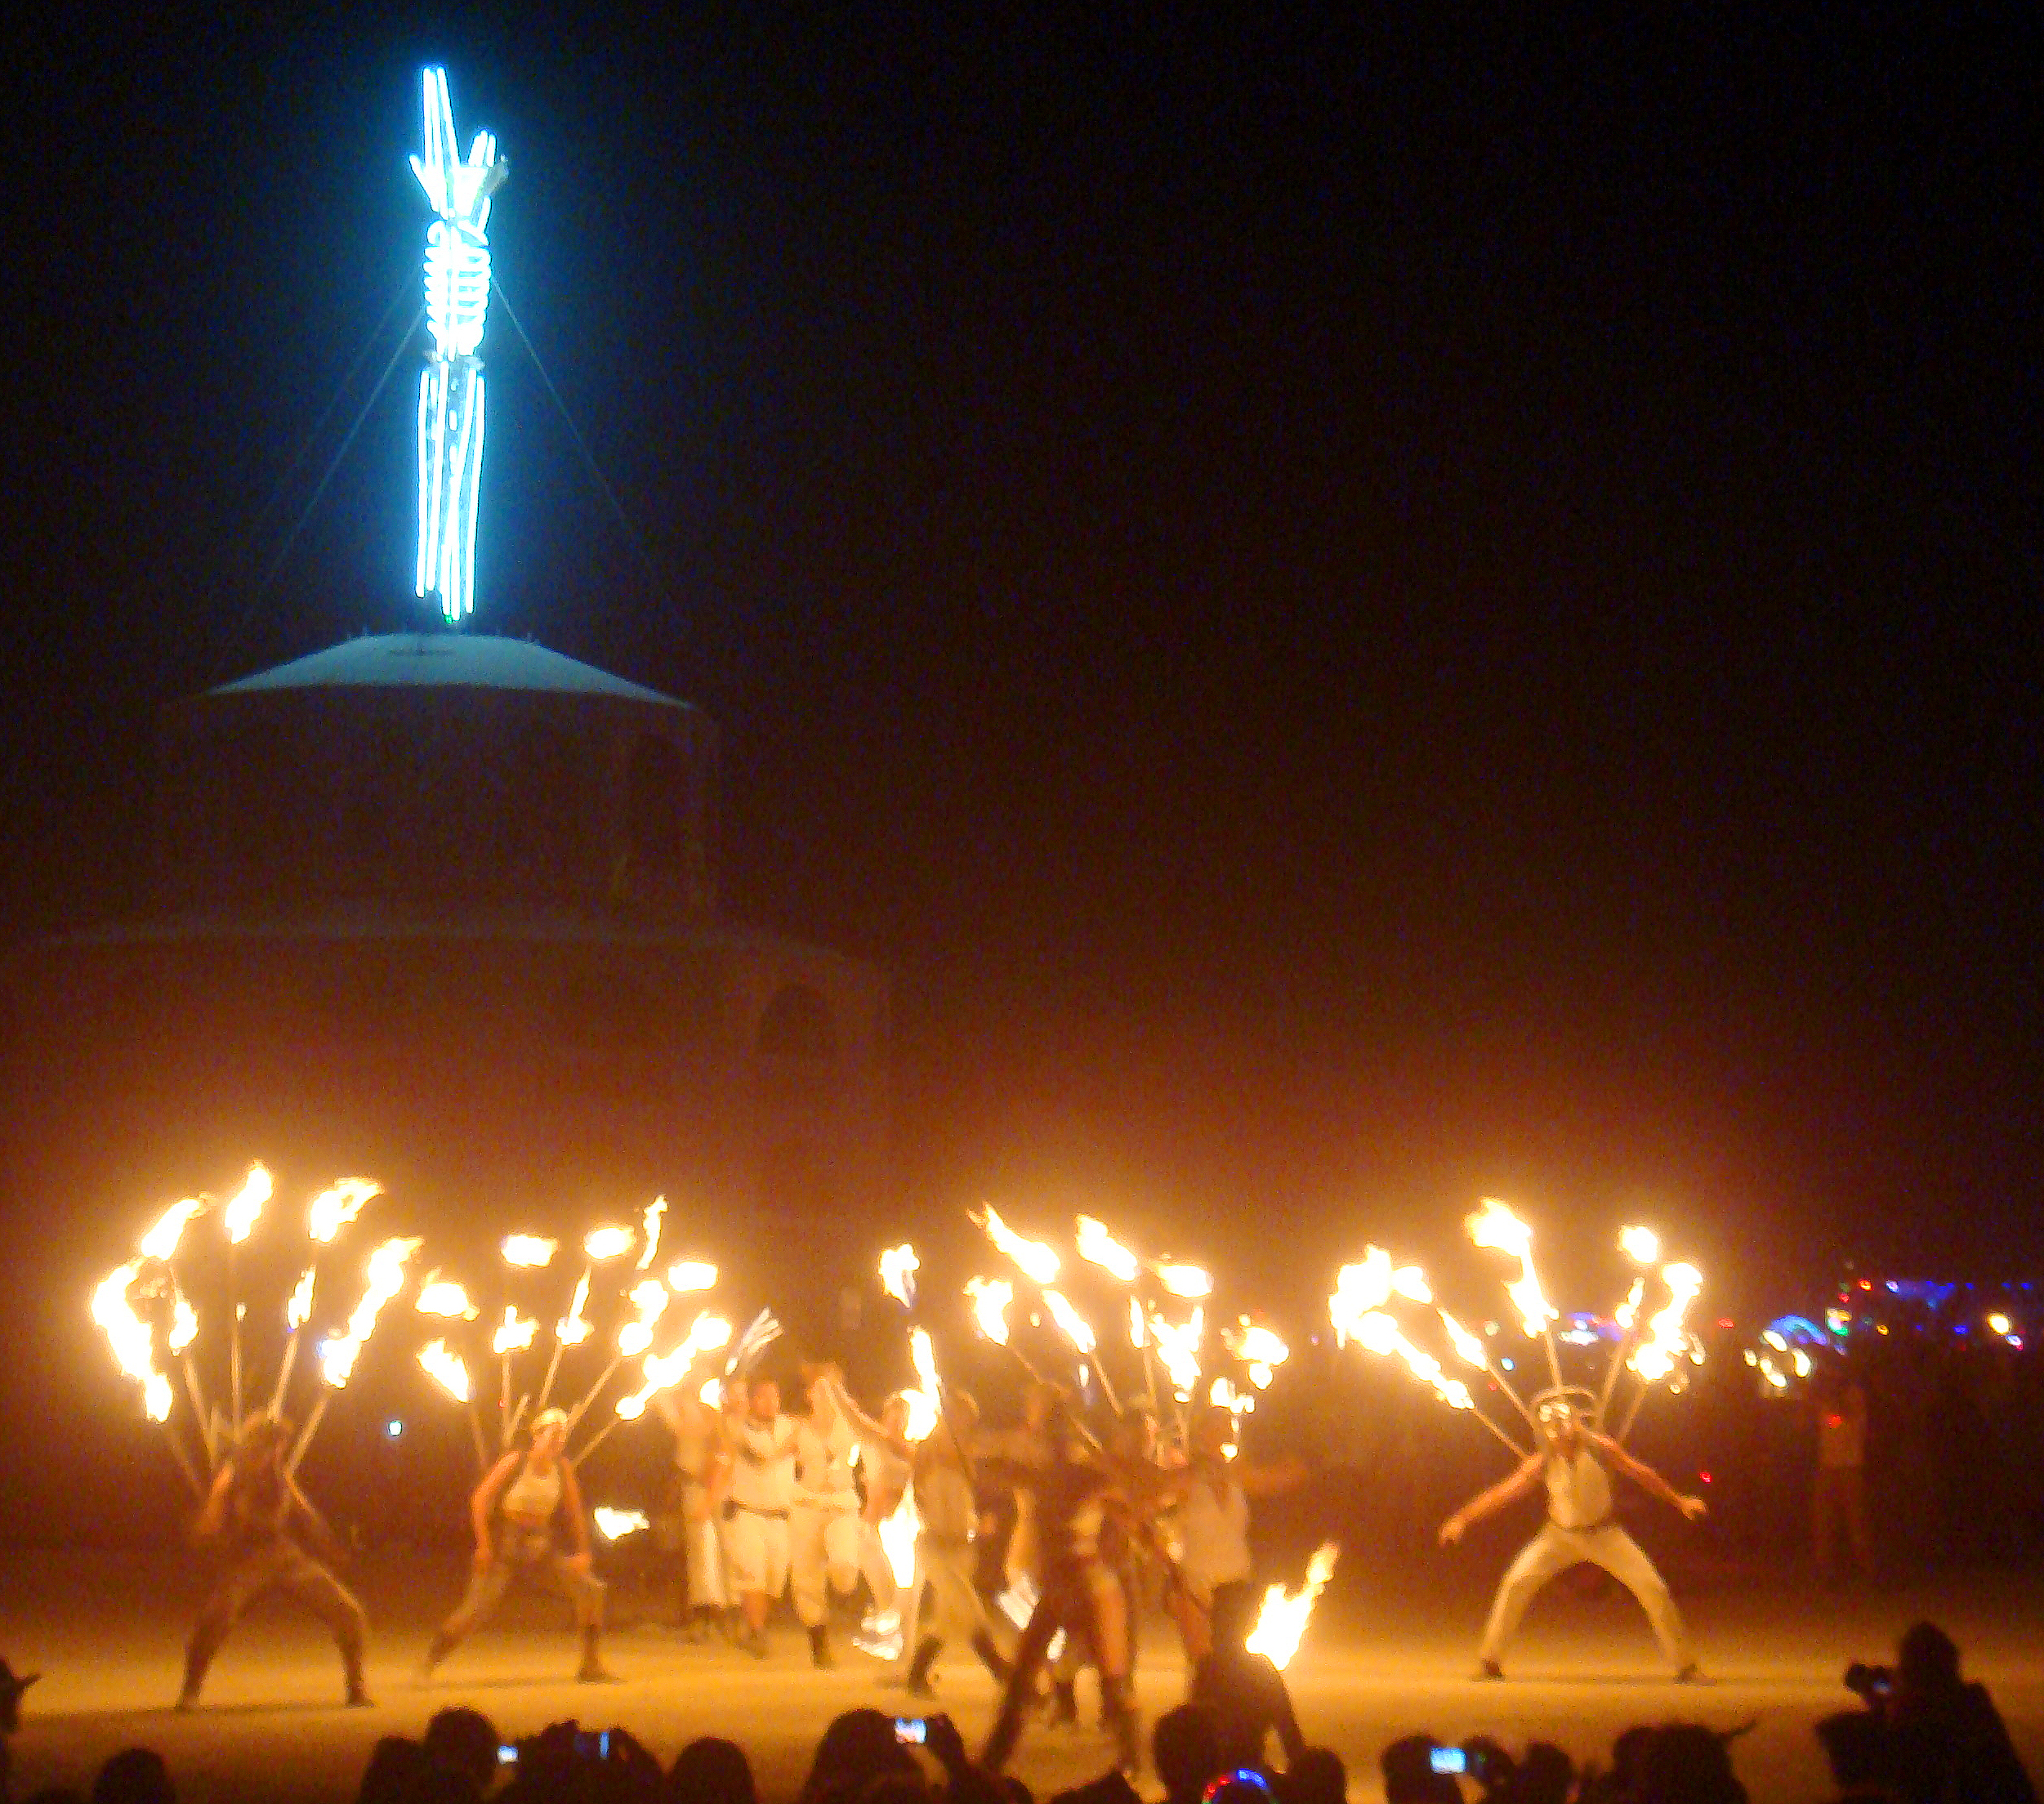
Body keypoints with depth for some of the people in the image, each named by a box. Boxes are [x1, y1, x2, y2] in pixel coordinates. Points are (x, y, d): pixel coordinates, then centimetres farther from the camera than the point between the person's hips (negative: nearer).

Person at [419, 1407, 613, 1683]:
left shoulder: (563, 1468, 0)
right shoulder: (515, 1461, -11)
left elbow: (574, 1510, 9)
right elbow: (479, 1499, -11)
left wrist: (582, 1551, 2)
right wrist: (483, 1544, -16)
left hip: (542, 1546, 4)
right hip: (506, 1547, -4)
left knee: (590, 1589, -9)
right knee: (475, 1610, -13)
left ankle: (591, 1665, 0)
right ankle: (428, 1663, 5)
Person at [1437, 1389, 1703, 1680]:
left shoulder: (1599, 1447, -19)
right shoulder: (1542, 1463, -19)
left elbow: (1641, 1474, -6)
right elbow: (1503, 1493, -19)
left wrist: (1679, 1501, -1)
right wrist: (1463, 1518, -28)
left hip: (1604, 1534, 0)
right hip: (1561, 1535, 0)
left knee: (1653, 1588, -10)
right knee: (1517, 1582, -17)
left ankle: (1685, 1665, 5)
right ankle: (1489, 1661, -4)